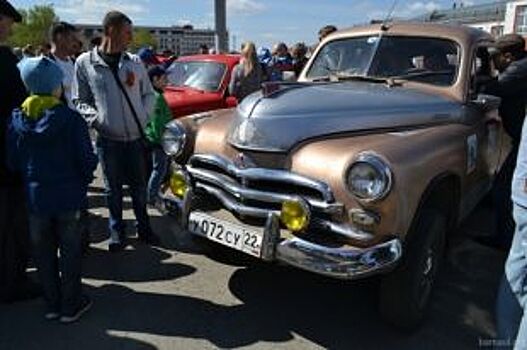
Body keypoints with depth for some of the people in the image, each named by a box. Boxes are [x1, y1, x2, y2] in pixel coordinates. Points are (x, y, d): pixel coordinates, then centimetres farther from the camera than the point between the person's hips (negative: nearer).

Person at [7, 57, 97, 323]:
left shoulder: (17, 120, -5)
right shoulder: (71, 119, -16)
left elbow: (13, 162, 1)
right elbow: (87, 160, -13)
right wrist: (80, 184, 4)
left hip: (35, 198, 3)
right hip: (68, 198, -3)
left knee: (43, 252, 16)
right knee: (70, 251, 10)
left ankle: (51, 304, 28)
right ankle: (71, 306, 20)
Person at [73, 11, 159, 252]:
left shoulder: (135, 62, 4)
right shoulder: (85, 63, -2)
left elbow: (149, 94, 12)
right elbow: (79, 101, 2)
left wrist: (144, 115, -3)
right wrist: (96, 118, -14)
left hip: (136, 137, 2)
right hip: (108, 139, -2)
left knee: (139, 186, 12)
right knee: (113, 189, 10)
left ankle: (143, 227, 28)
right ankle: (116, 232, 26)